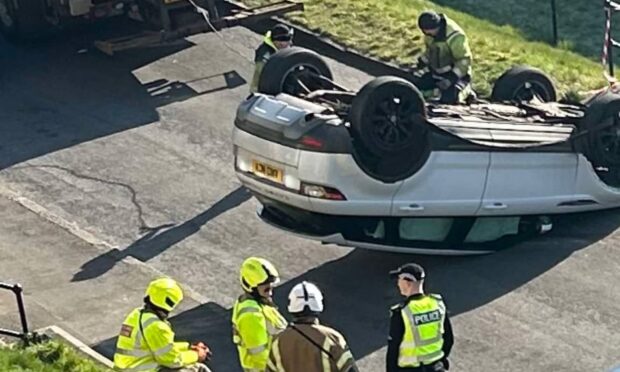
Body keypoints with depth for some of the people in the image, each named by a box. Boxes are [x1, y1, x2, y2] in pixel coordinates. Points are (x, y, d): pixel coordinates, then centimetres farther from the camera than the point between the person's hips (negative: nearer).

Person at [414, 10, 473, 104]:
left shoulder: (455, 37, -31)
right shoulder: (431, 31, -7)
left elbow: (464, 60, -25)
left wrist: (451, 79, -31)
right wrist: (420, 64, 6)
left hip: (455, 72, -7)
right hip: (436, 72, 7)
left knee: (448, 98, -24)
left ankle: (466, 90, 6)